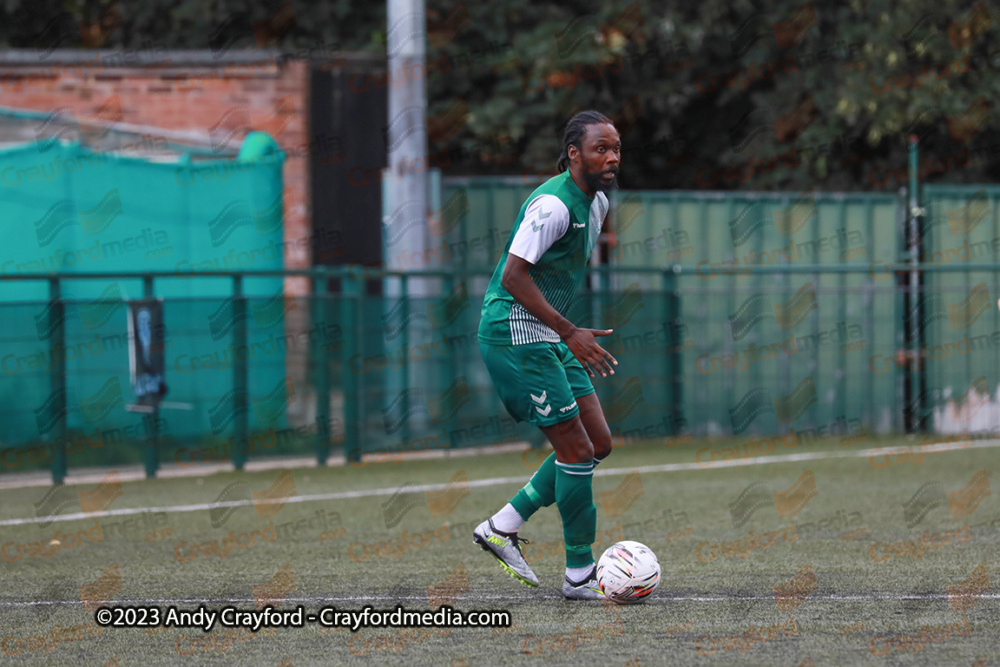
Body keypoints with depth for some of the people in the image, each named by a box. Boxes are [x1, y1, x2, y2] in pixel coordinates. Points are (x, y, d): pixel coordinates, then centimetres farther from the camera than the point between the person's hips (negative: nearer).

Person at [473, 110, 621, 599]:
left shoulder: (596, 203, 12)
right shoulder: (554, 204, -19)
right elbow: (514, 275, -24)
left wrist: (572, 334, 25)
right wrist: (571, 334, -26)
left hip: (545, 335, 10)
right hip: (513, 331, -10)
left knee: (598, 444, 6)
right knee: (575, 448, -10)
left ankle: (503, 526, 12)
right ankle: (579, 573, -3)